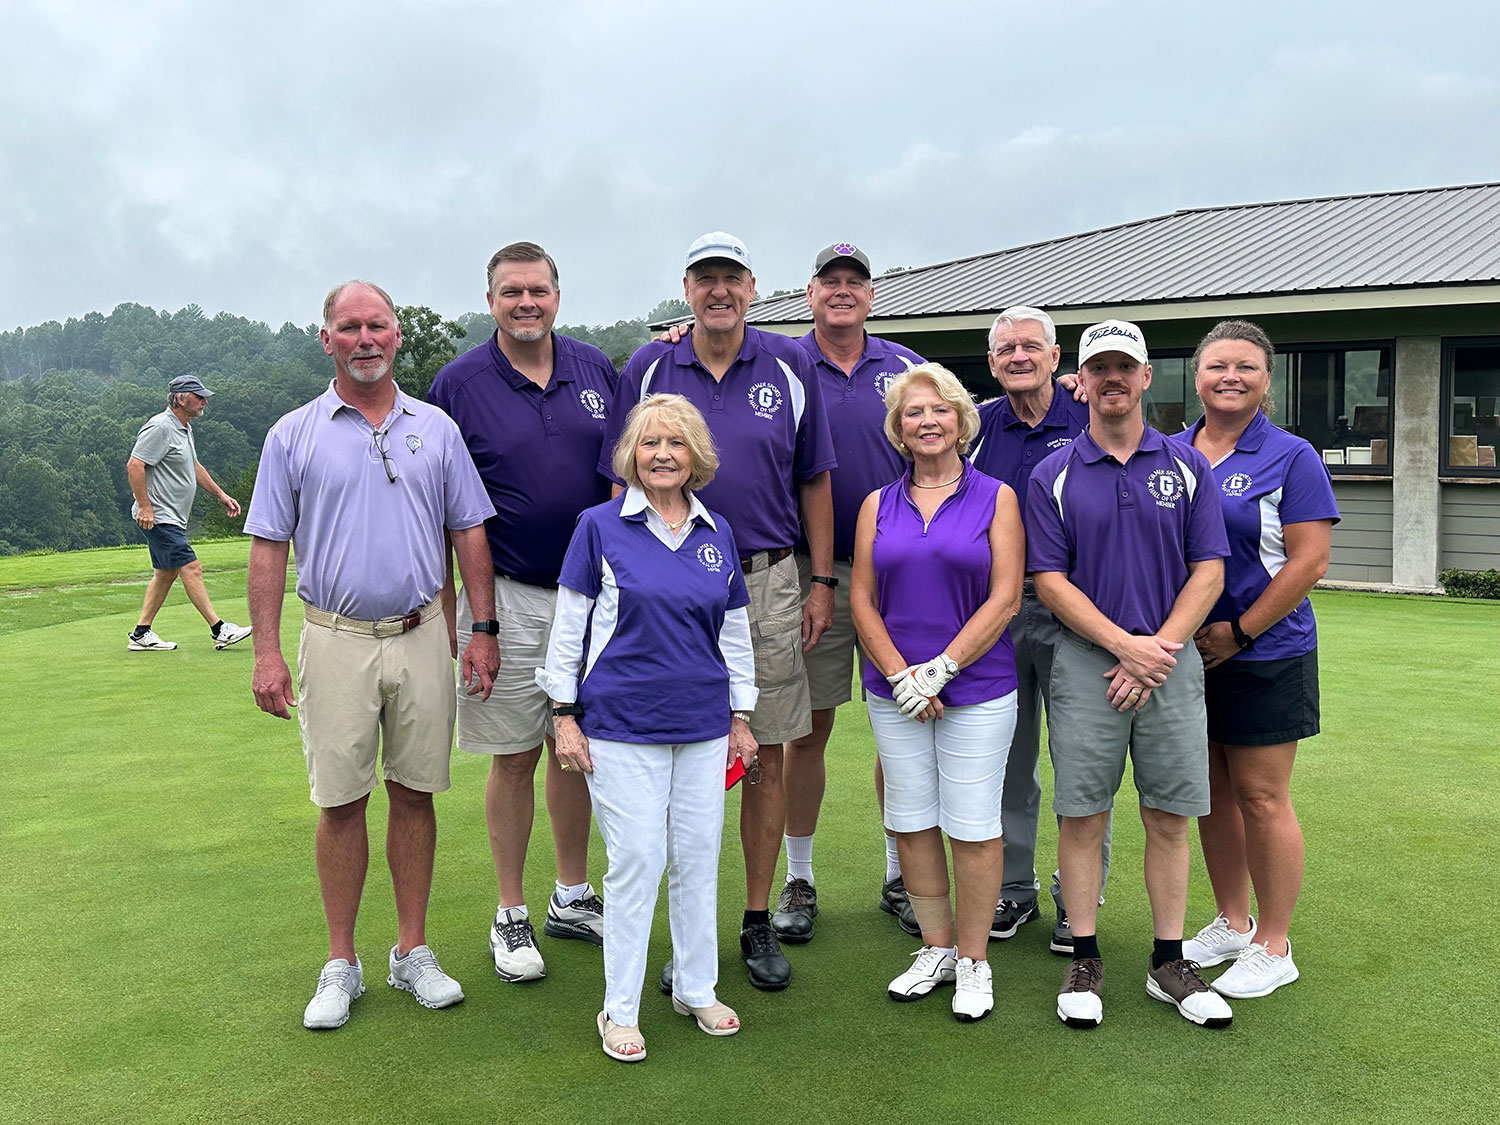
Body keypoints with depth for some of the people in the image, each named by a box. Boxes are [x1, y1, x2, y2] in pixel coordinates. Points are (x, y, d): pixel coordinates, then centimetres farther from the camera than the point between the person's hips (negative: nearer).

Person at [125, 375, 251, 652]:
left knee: (166, 574, 11)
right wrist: (144, 506, -21)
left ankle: (141, 634, 17)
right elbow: (134, 465, -20)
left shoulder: (185, 428, 17)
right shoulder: (160, 427, -16)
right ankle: (220, 630, -10)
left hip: (173, 518, 11)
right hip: (158, 517, -11)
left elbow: (195, 467, 29)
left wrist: (221, 495, 28)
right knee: (191, 568, -11)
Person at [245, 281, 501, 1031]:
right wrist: (267, 652, -5)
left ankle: (412, 952, 20)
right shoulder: (293, 435, 2)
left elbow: (469, 533, 8)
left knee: (414, 794, 8)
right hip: (337, 639, -1)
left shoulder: (436, 428, 7)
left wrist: (483, 631, 2)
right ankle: (340, 964, 17)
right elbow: (269, 547, 2)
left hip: (421, 637, 1)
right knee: (340, 802, 3)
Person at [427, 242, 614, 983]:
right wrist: (450, 617, -7)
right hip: (509, 597, -3)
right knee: (515, 756, 4)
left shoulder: (596, 369, 5)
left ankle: (573, 896, 27)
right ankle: (510, 917, 18)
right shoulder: (458, 384, -4)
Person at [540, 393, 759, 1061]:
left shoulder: (718, 533, 8)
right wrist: (564, 715, -3)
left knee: (700, 858, 10)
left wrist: (741, 717, 15)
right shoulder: (601, 527, -3)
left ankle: (697, 990, 28)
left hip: (704, 725, 4)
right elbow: (568, 628, 0)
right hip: (621, 725, -4)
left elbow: (735, 631, 15)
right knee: (636, 861, -2)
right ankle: (619, 1011, 13)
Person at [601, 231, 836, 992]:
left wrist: (821, 583, 5)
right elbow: (626, 486, 8)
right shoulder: (649, 370, 5)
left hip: (768, 585, 1)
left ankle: (759, 922, 19)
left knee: (767, 757, 6)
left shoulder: (789, 367, 5)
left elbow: (813, 481, 9)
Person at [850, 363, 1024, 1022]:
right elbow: (862, 601, 4)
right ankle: (936, 949, 25)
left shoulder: (995, 498, 0)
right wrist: (902, 676, -9)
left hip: (977, 689, -3)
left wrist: (940, 669, -13)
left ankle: (973, 960, 17)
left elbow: (1005, 600, -7)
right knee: (911, 821, 9)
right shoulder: (878, 505, 9)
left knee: (972, 826, 1)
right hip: (894, 693, 3)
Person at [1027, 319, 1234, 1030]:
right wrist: (1127, 645, -12)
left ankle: (1169, 964, 19)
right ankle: (1085, 962, 15)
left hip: (1170, 661, 2)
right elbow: (1050, 581, -3)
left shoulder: (1186, 466, 6)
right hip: (1086, 664, -1)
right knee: (1082, 818, 2)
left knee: (1169, 819, 7)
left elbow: (1209, 572, 2)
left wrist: (1159, 652, -9)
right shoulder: (1054, 475, 2)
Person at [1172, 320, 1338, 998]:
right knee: (1210, 792, 12)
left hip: (1264, 655, -4)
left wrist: (1237, 632, -12)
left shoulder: (1291, 457, -4)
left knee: (1260, 797, 2)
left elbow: (1309, 561, -10)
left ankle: (1273, 945, 16)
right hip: (1185, 655, 5)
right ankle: (1231, 923, 29)